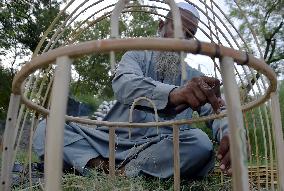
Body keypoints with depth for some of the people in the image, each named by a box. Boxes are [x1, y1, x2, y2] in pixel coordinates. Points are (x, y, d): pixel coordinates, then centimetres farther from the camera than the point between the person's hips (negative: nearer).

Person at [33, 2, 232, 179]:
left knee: (200, 143, -30)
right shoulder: (137, 56, 7)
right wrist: (173, 93, -38)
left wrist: (228, 134, -29)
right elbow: (124, 84, -17)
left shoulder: (194, 77, 12)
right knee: (47, 128, -13)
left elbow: (218, 111, -3)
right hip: (111, 141, 0)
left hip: (161, 152, 1)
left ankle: (121, 171, -23)